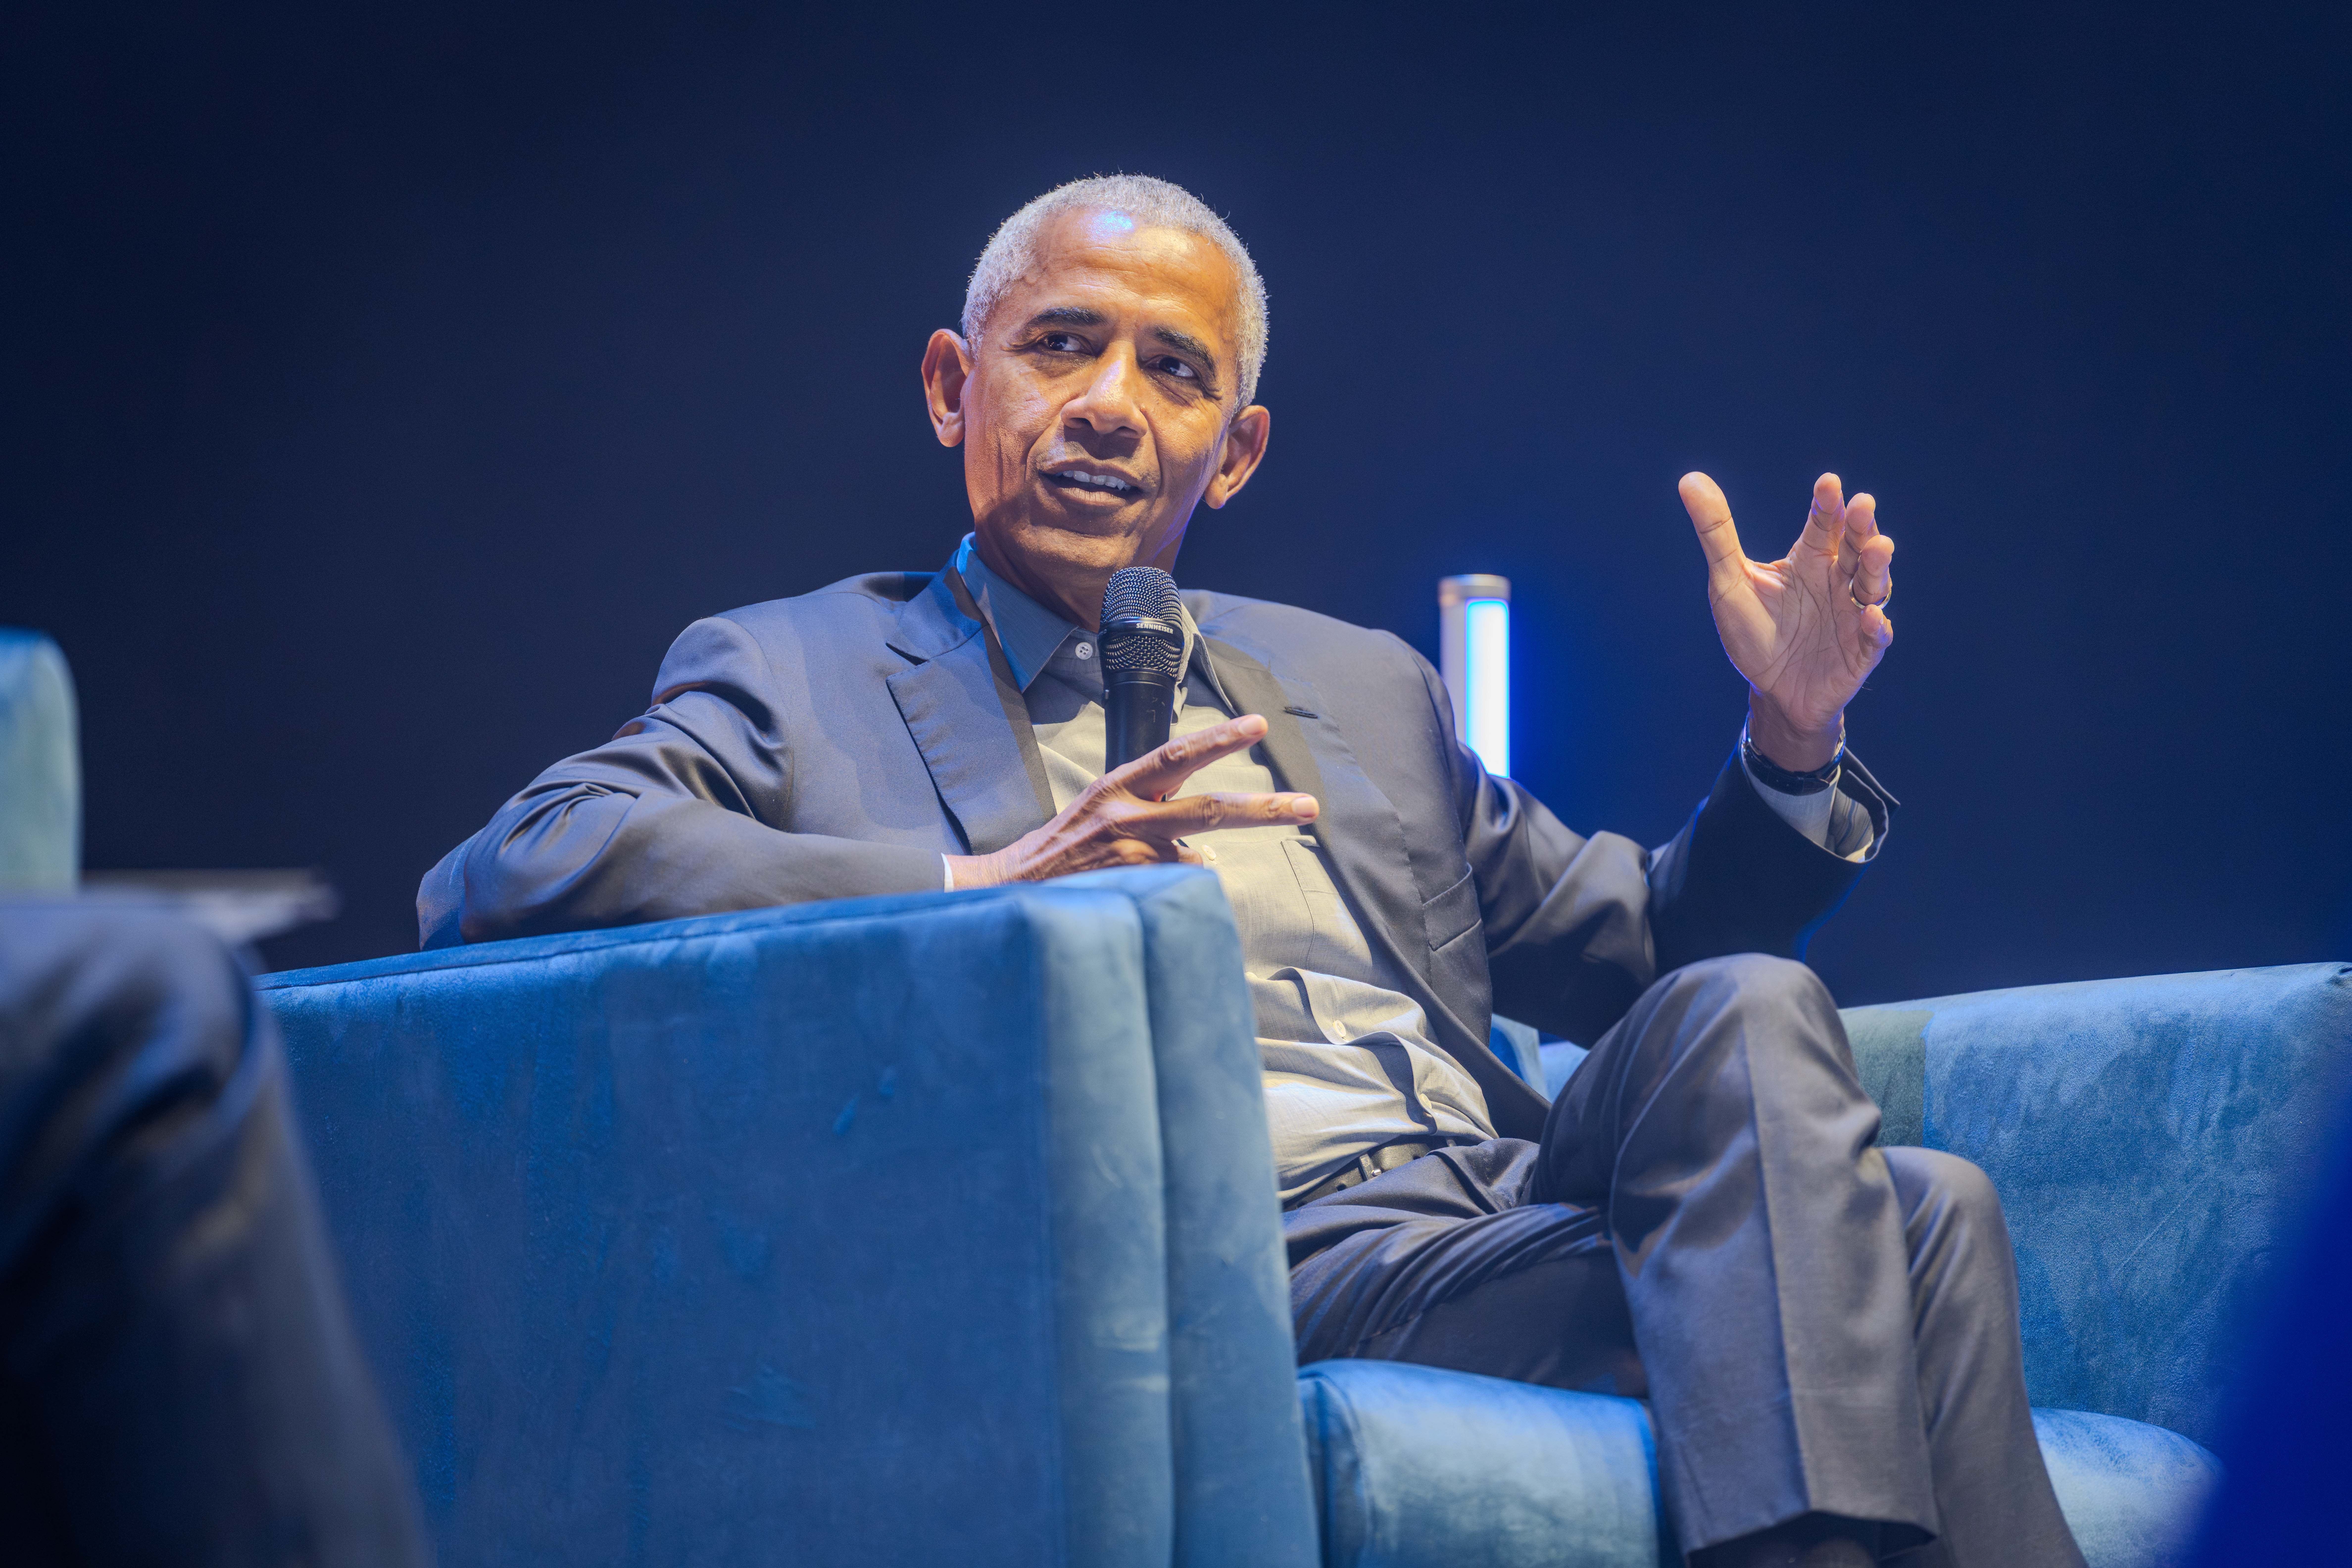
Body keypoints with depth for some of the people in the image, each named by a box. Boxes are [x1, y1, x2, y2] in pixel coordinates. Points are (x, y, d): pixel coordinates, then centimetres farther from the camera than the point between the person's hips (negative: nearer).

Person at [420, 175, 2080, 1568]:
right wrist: (986, 883, -19)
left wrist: (1792, 739, 9)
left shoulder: (1358, 686, 28)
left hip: (1519, 1202, 6)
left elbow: (1642, 959, 30)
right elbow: (502, 878, -7)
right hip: (1255, 1271, -6)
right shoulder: (793, 675, 12)